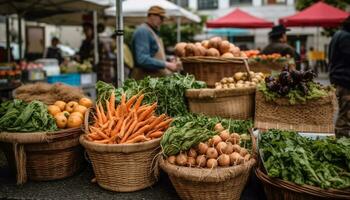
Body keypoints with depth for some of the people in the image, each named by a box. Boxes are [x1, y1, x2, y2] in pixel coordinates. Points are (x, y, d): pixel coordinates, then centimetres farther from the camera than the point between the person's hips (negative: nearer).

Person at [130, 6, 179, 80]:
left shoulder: (154, 32, 19)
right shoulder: (143, 31, -12)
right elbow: (143, 60, -23)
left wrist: (169, 64, 10)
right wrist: (166, 65, -21)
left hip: (157, 77, 10)